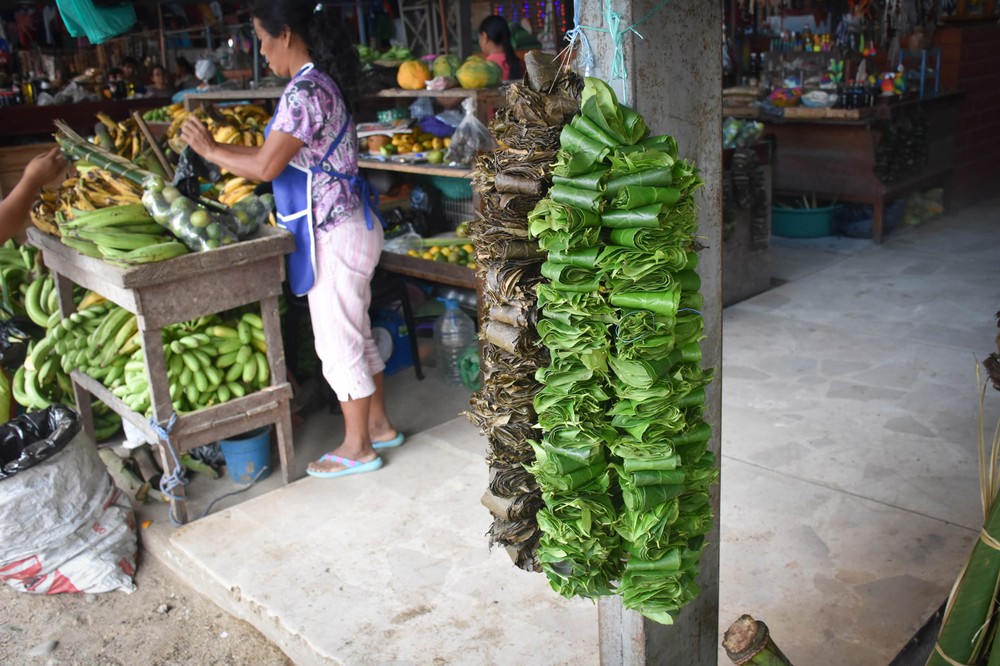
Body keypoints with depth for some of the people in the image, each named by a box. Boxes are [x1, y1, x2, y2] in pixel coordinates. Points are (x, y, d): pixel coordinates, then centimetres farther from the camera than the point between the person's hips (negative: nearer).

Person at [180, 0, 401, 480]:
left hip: (332, 235, -10)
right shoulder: (321, 82, 11)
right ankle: (378, 425, 32)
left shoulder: (304, 92, -20)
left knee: (337, 343, 2)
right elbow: (284, 155, 13)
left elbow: (266, 166, -20)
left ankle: (357, 447, 16)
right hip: (345, 225, 10)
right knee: (355, 336, 19)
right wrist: (219, 148, 11)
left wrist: (209, 150, -6)